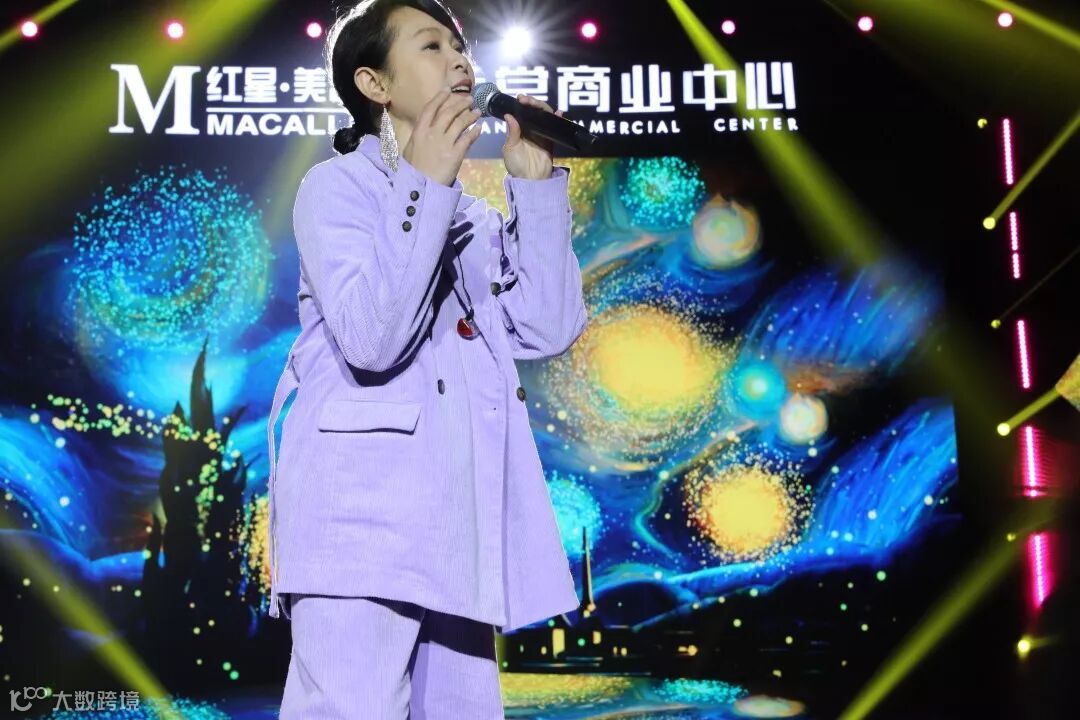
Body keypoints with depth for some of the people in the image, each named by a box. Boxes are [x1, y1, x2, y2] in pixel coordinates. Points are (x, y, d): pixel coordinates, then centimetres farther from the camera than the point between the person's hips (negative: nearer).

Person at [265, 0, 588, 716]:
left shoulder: (474, 215, 21)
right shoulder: (338, 185, 1)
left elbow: (550, 329, 5)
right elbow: (372, 339, -16)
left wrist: (536, 185, 4)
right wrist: (424, 186, -13)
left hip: (460, 516, 7)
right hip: (362, 509, -6)